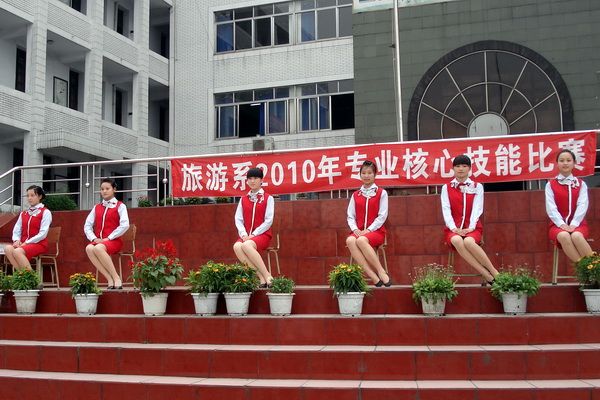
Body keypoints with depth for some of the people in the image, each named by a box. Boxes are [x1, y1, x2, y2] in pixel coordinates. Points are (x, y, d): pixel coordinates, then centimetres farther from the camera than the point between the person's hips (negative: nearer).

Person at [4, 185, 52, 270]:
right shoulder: (23, 214, 18)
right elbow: (16, 230, 13)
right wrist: (17, 240, -9)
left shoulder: (45, 212, -1)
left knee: (17, 251, -33)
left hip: (39, 244, -6)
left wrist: (27, 242, -15)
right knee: (8, 248, -26)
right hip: (23, 243, 6)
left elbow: (43, 234, -10)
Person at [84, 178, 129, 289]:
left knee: (99, 248, -37)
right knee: (89, 248, -31)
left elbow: (125, 225, -9)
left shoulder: (120, 206, 6)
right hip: (98, 241, 4)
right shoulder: (96, 208, 21)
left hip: (114, 241, -4)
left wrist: (108, 238, -14)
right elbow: (87, 226, 12)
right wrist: (94, 238, -7)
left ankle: (116, 278, -29)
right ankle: (110, 279, -32)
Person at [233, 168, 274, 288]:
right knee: (237, 246, -32)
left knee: (247, 245, -37)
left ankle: (267, 276, -30)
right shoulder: (243, 200, 17)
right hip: (246, 235, 4)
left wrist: (254, 234, -15)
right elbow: (238, 219, 8)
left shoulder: (268, 198, 4)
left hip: (262, 235, -4)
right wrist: (244, 234, -10)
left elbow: (268, 221, -5)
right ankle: (261, 278, -31)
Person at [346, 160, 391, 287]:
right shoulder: (355, 195, 19)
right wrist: (355, 229, -10)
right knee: (350, 240, -34)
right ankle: (373, 276, -38)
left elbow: (382, 216, -2)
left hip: (376, 231, -3)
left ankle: (381, 272, -31)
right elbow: (350, 216, 11)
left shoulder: (381, 193, 8)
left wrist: (368, 230, -14)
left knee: (361, 240, -38)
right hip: (359, 231, 3)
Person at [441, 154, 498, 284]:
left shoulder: (477, 187, 11)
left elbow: (477, 209, -2)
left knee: (468, 241, -38)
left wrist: (471, 227, -18)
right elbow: (446, 210, 0)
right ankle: (488, 276, -37)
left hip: (472, 228, -1)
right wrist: (454, 228, -16)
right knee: (457, 241, -38)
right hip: (454, 229, 1)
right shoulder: (446, 188, 12)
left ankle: (495, 274, -27)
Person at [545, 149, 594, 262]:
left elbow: (582, 205, -3)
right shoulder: (550, 185, 9)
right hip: (558, 224, 0)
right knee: (564, 236, -36)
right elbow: (551, 207, -2)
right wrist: (562, 224, -18)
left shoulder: (581, 184, 12)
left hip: (577, 224, 0)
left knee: (576, 236, -36)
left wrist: (574, 224, -18)